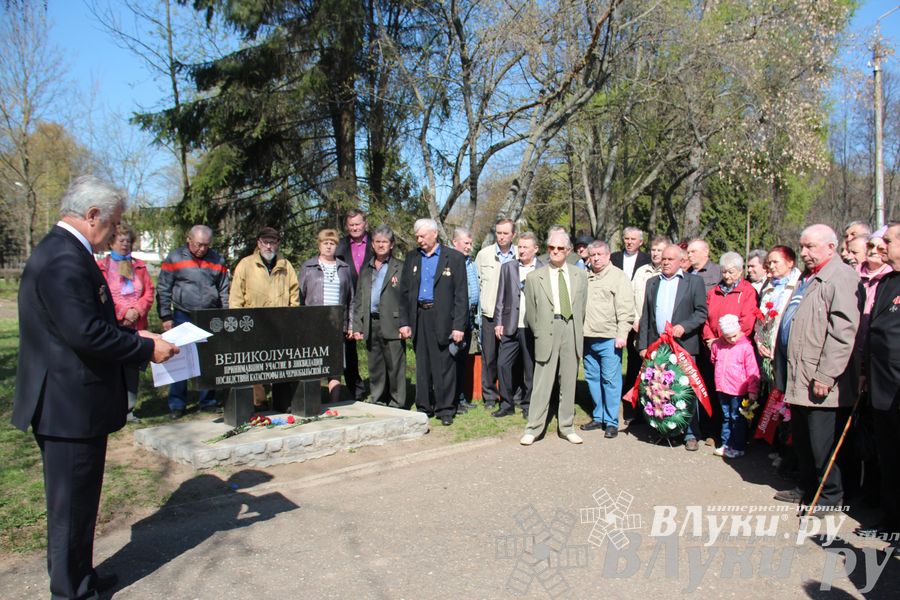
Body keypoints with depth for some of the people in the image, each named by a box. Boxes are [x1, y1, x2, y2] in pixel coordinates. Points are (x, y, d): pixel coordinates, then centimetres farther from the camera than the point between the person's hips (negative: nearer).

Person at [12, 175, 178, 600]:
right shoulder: (65, 260, -22)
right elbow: (86, 333, -28)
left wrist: (134, 336, 8)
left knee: (77, 500, 22)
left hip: (69, 403, 11)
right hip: (70, 406, -11)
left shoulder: (63, 252, 12)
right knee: (72, 503, 5)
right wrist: (147, 349, -18)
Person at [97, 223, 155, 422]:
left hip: (136, 325, 4)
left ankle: (129, 409, 13)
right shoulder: (102, 266, 2)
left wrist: (137, 310, -7)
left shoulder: (139, 266, 15)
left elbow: (149, 293, 8)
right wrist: (122, 313, -13)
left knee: (133, 368, 5)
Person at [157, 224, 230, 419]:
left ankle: (208, 402, 17)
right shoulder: (174, 258, 1)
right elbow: (163, 290, 1)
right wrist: (166, 317, -5)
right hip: (183, 317, -2)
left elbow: (224, 292, 12)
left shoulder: (217, 260, 8)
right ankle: (176, 405, 10)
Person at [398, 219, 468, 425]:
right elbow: (404, 292, 12)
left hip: (443, 320, -4)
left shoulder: (454, 258, -1)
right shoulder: (412, 258, 12)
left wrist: (459, 325, -10)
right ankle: (423, 408, 20)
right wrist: (404, 322, 4)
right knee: (422, 366, 10)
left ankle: (445, 409, 10)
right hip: (419, 317, 4)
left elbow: (461, 295, -4)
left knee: (444, 367, 0)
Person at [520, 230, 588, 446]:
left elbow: (583, 306, 13)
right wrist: (539, 333, 5)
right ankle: (533, 428, 6)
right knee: (542, 383, -3)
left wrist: (577, 330, 10)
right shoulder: (534, 277, 2)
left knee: (569, 382, 10)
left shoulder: (580, 275, 9)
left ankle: (567, 427, 22)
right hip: (547, 332, -3)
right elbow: (530, 312, 6)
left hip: (571, 332, 3)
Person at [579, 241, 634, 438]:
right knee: (592, 378, 12)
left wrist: (622, 334, -15)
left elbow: (625, 309, -9)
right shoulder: (585, 277, 14)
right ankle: (598, 417, 24)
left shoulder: (618, 276, -3)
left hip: (609, 338, -6)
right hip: (588, 337, 6)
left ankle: (611, 422, 6)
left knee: (610, 380, -3)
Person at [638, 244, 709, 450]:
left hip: (683, 344, -3)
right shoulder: (652, 283, 15)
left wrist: (684, 326, -16)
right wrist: (643, 345, 6)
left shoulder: (694, 281, 5)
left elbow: (701, 312, 0)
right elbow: (645, 317, 13)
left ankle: (691, 434, 5)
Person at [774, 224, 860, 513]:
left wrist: (825, 375, -23)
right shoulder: (807, 278, 18)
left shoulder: (842, 277, -13)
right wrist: (782, 367, 21)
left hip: (819, 381, -9)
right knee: (801, 439, 18)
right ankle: (807, 488, 31)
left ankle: (830, 496, 17)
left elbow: (843, 331, -21)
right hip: (797, 377, 9)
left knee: (821, 444, 1)